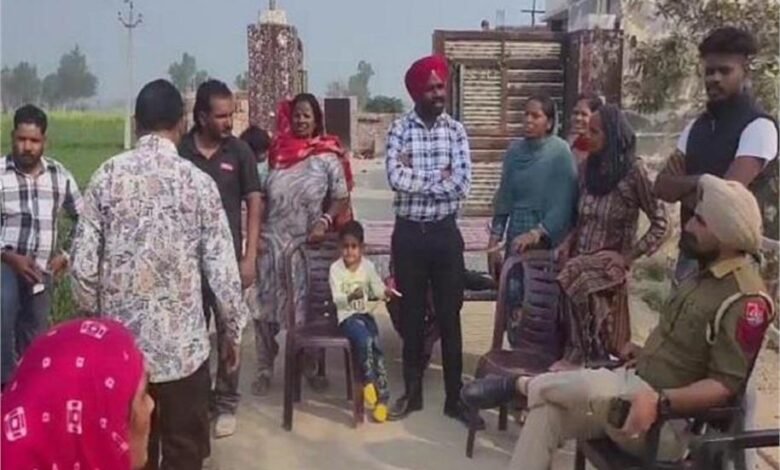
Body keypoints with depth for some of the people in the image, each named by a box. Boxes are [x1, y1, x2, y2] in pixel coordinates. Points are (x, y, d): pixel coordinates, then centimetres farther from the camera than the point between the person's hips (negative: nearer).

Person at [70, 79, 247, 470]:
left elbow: (83, 264, -4)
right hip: (183, 343, -2)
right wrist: (234, 331, 6)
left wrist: (93, 317, 13)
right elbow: (222, 268, -8)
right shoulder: (198, 182, -8)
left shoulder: (107, 177, -3)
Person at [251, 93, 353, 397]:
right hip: (271, 242, 2)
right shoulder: (277, 152, 5)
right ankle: (264, 370, 19)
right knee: (265, 309, 4)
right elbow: (263, 197, 9)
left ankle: (311, 368, 26)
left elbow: (341, 197, -3)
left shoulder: (328, 157, -4)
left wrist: (324, 221, -19)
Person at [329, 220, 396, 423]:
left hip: (365, 313, 3)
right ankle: (369, 381, -10)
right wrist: (351, 297, -36)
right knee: (364, 340, -30)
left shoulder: (368, 265, 2)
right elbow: (336, 298, -16)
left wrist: (386, 291, -20)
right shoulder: (336, 268, -8)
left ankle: (382, 396, -8)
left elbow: (378, 289, 3)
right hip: (347, 316, -3)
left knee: (375, 345, -16)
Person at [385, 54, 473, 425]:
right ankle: (412, 392, 25)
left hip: (445, 232, 1)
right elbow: (395, 179, -18)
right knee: (411, 316, 11)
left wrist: (416, 176, -12)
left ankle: (455, 396, 18)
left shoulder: (456, 130, 1)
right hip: (408, 234, 0)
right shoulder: (399, 129, -3)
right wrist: (439, 178, -12)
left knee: (449, 317, 6)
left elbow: (462, 184, -11)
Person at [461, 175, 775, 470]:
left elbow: (726, 385, -23)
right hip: (636, 391, 9)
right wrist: (647, 354, 7)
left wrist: (658, 401, -34)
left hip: (668, 421, -9)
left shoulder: (746, 300, -19)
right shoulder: (708, 274, 11)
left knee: (576, 386, -32)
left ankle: (520, 385, -1)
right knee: (547, 410, -8)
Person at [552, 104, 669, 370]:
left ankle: (580, 356, -16)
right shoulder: (588, 167, 10)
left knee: (576, 277, -29)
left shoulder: (633, 171, -10)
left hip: (609, 261, -7)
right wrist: (568, 243, 1)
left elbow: (661, 224, -8)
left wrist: (630, 256, -13)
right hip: (581, 258, 7)